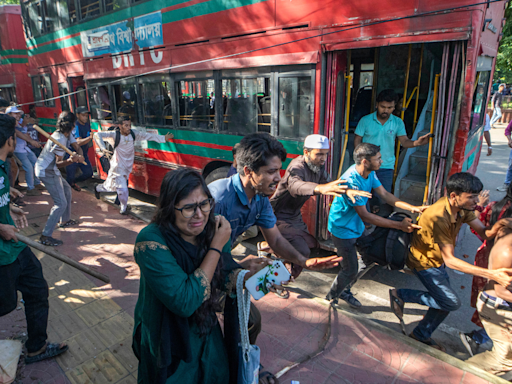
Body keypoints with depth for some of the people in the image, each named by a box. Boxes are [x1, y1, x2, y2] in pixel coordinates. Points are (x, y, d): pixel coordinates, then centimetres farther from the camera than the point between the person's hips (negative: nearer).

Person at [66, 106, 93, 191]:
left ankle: (73, 182, 32)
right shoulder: (76, 126, -20)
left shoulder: (87, 124, 5)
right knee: (70, 176, -6)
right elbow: (78, 142, -34)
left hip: (83, 154, 7)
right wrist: (90, 137, -49)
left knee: (89, 173, 8)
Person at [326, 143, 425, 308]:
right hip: (342, 229, -8)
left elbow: (384, 194, 4)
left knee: (352, 265, 21)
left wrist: (412, 207, -7)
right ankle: (331, 298, 26)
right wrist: (399, 225, -27)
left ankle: (344, 292, 44)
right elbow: (364, 216, -29)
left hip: (355, 226, 8)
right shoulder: (351, 181, -34)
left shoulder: (370, 173, -7)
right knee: (351, 270, 2)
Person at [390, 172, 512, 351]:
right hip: (424, 262, -8)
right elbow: (450, 260, -35)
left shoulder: (463, 207, -10)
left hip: (437, 260, 8)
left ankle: (422, 334, 34)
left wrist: (495, 227, -33)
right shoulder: (437, 216, -37)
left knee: (445, 301, 13)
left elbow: (484, 233, -8)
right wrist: (492, 274, -42)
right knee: (451, 302, -9)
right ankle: (400, 294, 5)